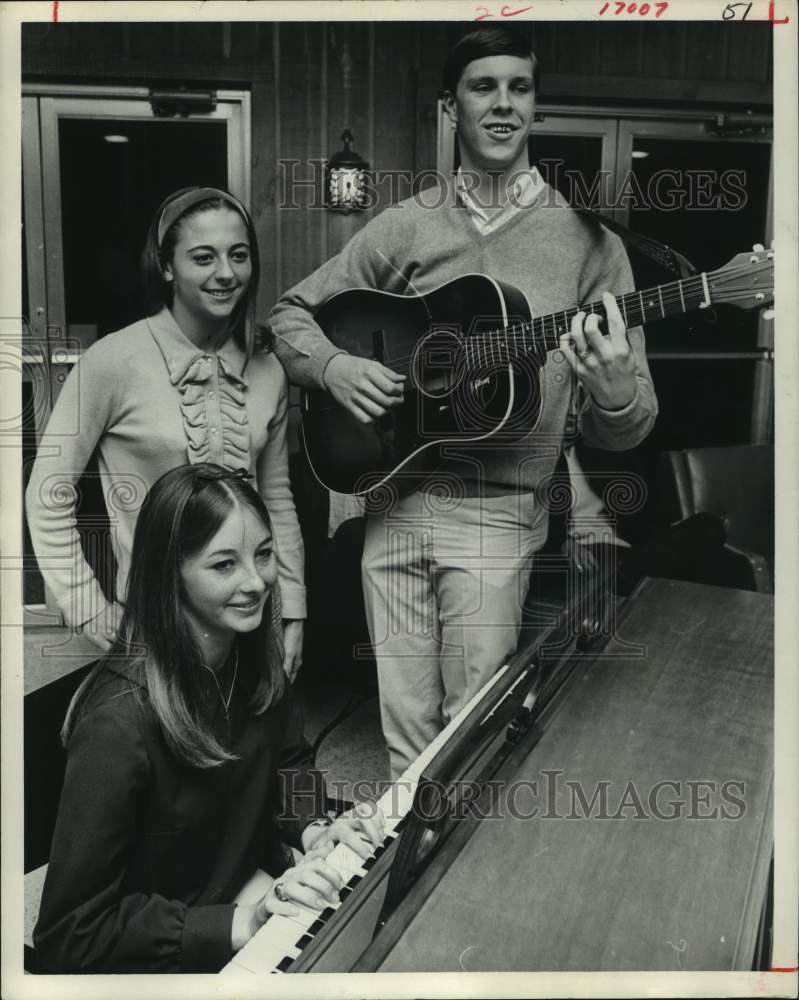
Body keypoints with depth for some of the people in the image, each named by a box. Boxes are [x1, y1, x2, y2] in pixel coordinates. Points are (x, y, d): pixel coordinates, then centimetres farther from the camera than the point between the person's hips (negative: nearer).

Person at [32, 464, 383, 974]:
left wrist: (312, 829, -11)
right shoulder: (120, 722, -28)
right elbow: (71, 935, -22)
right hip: (168, 955, -5)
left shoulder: (254, 655, -9)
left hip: (256, 889, 6)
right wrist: (240, 925, -29)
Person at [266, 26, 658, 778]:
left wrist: (613, 393, -25)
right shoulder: (404, 227, 6)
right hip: (392, 498, 2)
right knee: (405, 734, 12)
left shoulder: (586, 241, 0)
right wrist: (331, 365, -8)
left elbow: (622, 431, -1)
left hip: (497, 515, -2)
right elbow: (292, 312, 13)